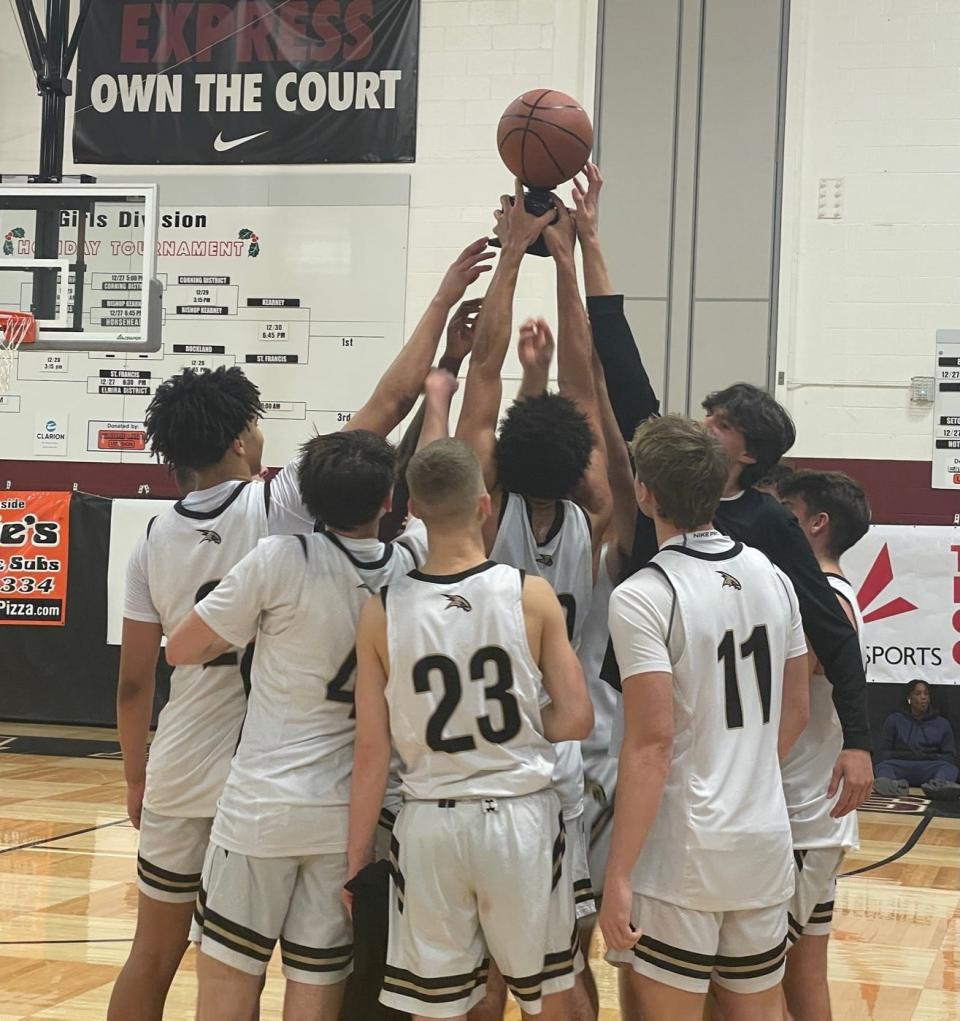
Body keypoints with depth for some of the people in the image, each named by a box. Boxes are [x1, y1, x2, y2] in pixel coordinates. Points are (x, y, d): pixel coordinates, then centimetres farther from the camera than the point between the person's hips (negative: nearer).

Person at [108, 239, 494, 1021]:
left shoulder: (154, 541, -1)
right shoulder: (281, 506, -12)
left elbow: (134, 682, 3)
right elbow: (390, 402, -11)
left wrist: (135, 778, 17)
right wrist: (444, 300, -4)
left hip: (178, 778, 4)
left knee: (153, 957, 14)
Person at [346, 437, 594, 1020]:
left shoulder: (383, 611, -6)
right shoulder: (532, 595, -8)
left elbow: (372, 752, -4)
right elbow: (577, 720, -7)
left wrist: (358, 858, 4)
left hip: (430, 825, 1)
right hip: (522, 818, 0)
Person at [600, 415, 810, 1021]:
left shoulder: (644, 597, -15)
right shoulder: (773, 577, 5)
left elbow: (651, 744, -18)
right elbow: (795, 712, 13)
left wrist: (618, 876, -15)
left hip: (683, 855, -6)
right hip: (767, 841, 6)